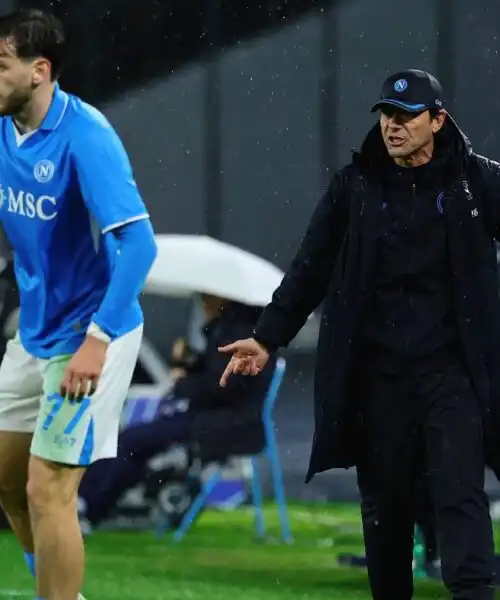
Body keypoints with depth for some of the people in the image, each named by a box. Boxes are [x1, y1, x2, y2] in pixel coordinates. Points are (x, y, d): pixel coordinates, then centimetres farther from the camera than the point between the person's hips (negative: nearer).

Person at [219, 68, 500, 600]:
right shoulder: (356, 185, 6)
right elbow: (310, 270, 10)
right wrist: (267, 337, 4)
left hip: (452, 370, -2)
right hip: (377, 372, 2)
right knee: (384, 499, 8)